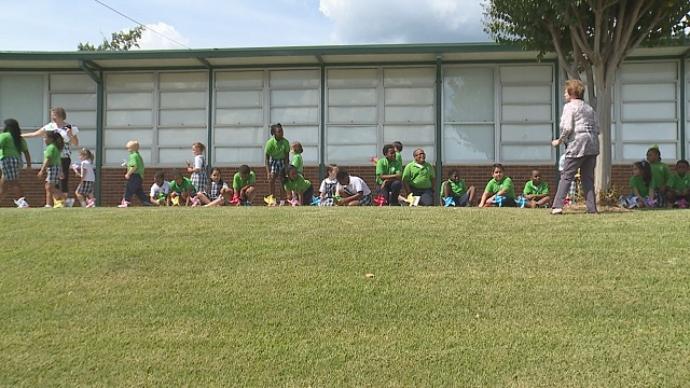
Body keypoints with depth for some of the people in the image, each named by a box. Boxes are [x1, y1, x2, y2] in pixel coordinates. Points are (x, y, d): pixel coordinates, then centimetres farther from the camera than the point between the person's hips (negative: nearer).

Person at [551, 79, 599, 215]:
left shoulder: (569, 106, -2)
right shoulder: (589, 108, 19)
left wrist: (559, 141, -1)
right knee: (588, 178, 10)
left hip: (577, 145, -7)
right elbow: (597, 129, 14)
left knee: (566, 176, -5)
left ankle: (557, 206, -12)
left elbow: (567, 127, -13)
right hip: (592, 145, 7)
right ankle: (592, 208, 6)